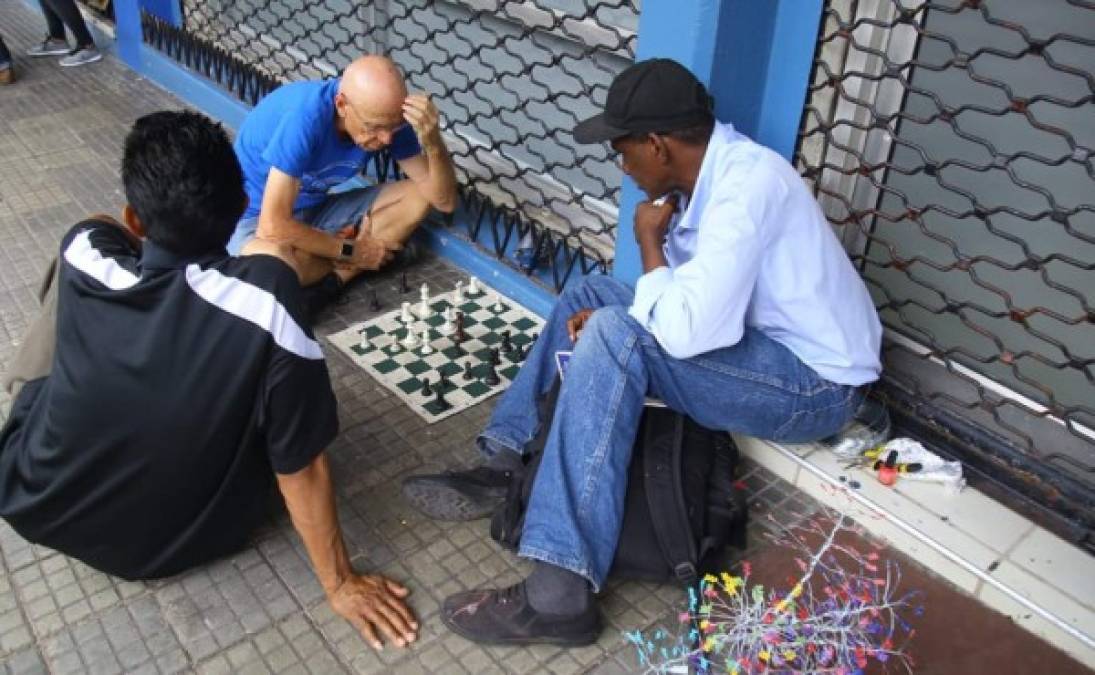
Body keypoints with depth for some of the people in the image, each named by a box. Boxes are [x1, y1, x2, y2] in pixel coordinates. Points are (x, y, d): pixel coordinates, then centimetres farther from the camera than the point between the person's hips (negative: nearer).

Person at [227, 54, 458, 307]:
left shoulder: (386, 116, -16)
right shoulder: (304, 117, -34)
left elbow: (445, 201, -14)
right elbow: (273, 227, -36)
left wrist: (433, 143, -33)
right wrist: (351, 251, -24)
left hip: (315, 210, 6)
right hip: (257, 217, -6)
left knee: (417, 196, -11)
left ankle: (334, 274, -16)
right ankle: (345, 267, -11)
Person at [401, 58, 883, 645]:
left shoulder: (747, 184, -26)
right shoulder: (710, 171, 3)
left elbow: (686, 332, -34)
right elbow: (691, 309, 11)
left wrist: (649, 242, -16)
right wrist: (608, 317, -7)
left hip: (814, 384, -9)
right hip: (754, 338, 10)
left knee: (613, 336, -29)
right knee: (591, 296, 10)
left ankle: (559, 594, -28)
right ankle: (503, 464, 6)